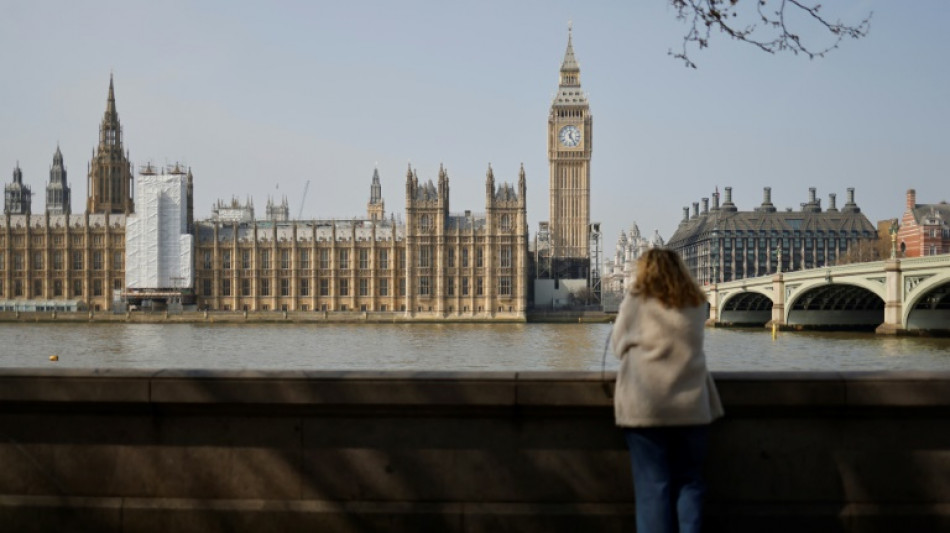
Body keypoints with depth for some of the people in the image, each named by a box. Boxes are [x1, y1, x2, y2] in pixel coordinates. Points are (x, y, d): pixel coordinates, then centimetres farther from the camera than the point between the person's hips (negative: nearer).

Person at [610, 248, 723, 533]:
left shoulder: (636, 300, 0)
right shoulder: (697, 304, 8)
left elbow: (619, 345, 8)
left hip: (645, 406, -2)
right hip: (691, 404, 2)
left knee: (653, 485, 2)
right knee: (689, 482, 11)